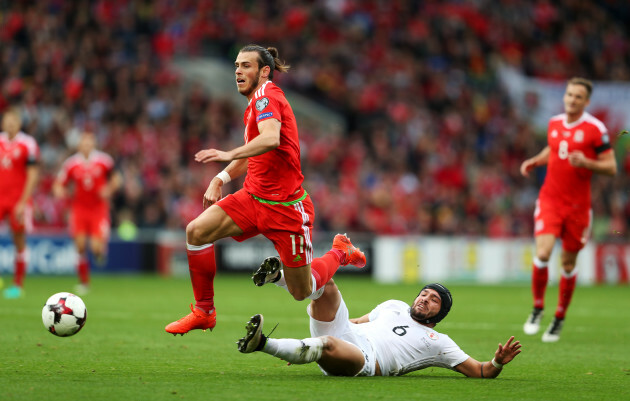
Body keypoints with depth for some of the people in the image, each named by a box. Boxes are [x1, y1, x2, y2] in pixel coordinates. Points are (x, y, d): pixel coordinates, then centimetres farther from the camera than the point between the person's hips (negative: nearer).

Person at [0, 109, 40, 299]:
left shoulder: (28, 144, -6)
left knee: (19, 241, 2)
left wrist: (23, 203, -13)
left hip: (19, 199, -4)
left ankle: (18, 285, 9)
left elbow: (32, 175, -8)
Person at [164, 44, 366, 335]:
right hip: (253, 197, 8)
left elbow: (271, 139, -36)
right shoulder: (257, 103, 13)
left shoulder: (266, 96, -15)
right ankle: (204, 311, -2)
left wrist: (231, 154, -48)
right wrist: (221, 178, 10)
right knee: (197, 231, -13)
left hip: (286, 207, -8)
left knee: (303, 292, -1)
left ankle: (340, 252, 29)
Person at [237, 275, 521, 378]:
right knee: (326, 287, -16)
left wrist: (497, 363, -10)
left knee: (329, 345, -40)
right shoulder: (395, 307, 32)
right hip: (345, 332, 5)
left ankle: (262, 344, -44)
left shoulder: (438, 343, 18)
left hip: (365, 362, -5)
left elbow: (479, 371, 12)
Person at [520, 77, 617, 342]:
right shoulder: (554, 123, 7)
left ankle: (559, 318, 22)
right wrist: (534, 162, 9)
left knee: (568, 263, 5)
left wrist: (587, 163, -23)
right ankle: (537, 309, 5)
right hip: (550, 199, 2)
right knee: (542, 254, -15)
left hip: (577, 205, -2)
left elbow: (611, 167, -6)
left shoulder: (595, 129, -7)